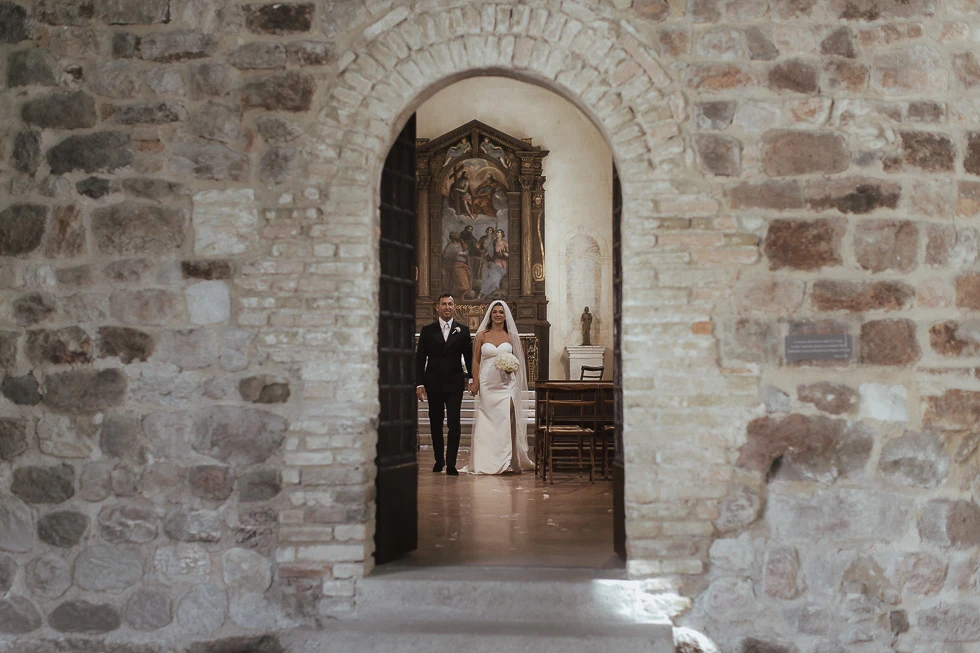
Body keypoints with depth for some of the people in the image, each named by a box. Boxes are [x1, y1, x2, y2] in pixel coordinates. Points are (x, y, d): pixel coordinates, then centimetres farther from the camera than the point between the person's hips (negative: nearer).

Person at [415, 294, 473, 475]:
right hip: (433, 384, 1)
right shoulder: (427, 330, 4)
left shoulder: (463, 330, 5)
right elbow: (420, 359, 3)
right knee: (436, 424, 10)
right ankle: (439, 460, 22)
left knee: (454, 424, -8)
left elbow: (469, 358, 7)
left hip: (454, 383, -1)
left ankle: (451, 464, -7)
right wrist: (419, 384, -5)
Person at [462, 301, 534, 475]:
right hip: (487, 382, 0)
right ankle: (487, 462, 5)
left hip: (507, 383, 0)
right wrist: (475, 382, -2)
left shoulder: (511, 335, 7)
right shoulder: (481, 335, 6)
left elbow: (518, 359, 14)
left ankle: (512, 461, -7)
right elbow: (475, 360, 7)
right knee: (488, 421, 0)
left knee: (508, 419, -11)